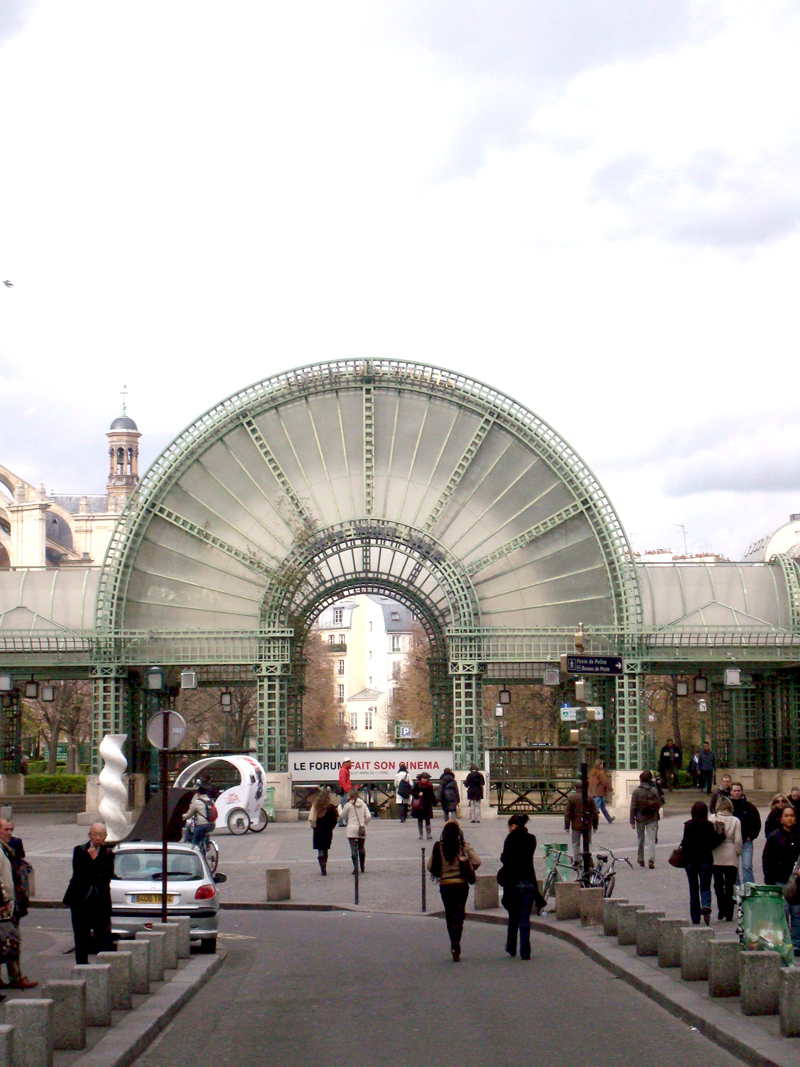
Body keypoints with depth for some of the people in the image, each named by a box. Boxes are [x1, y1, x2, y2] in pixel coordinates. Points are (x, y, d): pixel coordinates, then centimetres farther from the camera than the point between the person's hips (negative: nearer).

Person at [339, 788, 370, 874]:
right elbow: (368, 816, 1)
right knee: (362, 848, 15)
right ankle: (362, 867, 21)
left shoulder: (348, 804, -4)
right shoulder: (363, 804, 8)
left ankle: (356, 867, -15)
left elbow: (342, 816, 1)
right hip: (362, 829, 4)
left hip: (352, 829, -4)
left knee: (354, 849, -6)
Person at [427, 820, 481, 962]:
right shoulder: (464, 846, -5)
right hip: (461, 885, -1)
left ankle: (454, 946, 18)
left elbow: (430, 866, -4)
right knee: (458, 916, 0)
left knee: (449, 917, 14)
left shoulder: (438, 847, -3)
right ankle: (456, 946, -16)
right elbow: (477, 861, -11)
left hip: (445, 885, 1)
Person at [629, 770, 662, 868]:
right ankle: (651, 859, -17)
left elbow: (633, 807, -7)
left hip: (640, 818, -1)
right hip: (652, 819, 1)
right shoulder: (654, 790, -1)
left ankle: (641, 859, 23)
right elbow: (659, 804, 4)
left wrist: (632, 821, -3)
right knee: (651, 839, -2)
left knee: (641, 840, 13)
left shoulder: (636, 791, -7)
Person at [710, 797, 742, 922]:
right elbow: (738, 840, -5)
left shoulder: (713, 819, -5)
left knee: (718, 884, 11)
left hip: (716, 857, 0)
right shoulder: (735, 821, -3)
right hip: (731, 857, 0)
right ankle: (728, 913, 4)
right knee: (729, 885, 7)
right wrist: (738, 853, 8)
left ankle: (721, 909, 1)